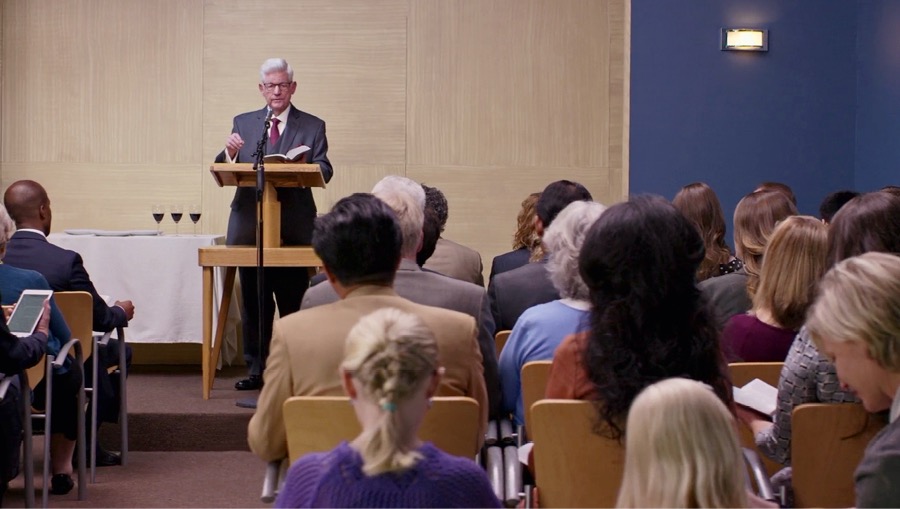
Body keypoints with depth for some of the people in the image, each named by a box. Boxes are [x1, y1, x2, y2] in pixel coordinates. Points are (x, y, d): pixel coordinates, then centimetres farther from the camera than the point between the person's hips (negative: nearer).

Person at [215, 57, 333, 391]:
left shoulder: (312, 127, 8)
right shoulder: (243, 123, 14)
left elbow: (324, 172, -2)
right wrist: (229, 152, -14)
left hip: (293, 228, -2)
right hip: (250, 225, 2)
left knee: (294, 304, -3)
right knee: (253, 304, 5)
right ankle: (256, 369, 11)